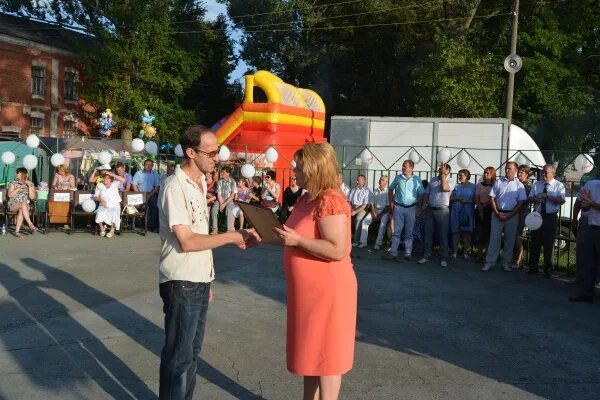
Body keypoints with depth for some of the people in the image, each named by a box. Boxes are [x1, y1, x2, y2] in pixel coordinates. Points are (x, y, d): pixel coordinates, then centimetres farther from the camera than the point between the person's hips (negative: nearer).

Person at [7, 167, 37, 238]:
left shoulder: (31, 184, 7)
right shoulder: (13, 183, 7)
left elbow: (32, 197, -3)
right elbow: (9, 195, -3)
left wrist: (29, 186, -10)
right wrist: (18, 189, -14)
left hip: (25, 206, 1)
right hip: (13, 205, -1)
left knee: (21, 210, -37)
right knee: (23, 204, -37)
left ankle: (17, 231, -38)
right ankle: (30, 224, -45)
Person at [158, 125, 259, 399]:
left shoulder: (200, 182, 9)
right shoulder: (175, 187, -17)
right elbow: (187, 242, -22)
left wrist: (206, 279, 13)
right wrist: (233, 237, -20)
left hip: (199, 282, 8)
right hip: (181, 284, -8)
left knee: (192, 351, 18)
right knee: (179, 355, 3)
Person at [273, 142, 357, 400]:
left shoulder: (330, 200, -21)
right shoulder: (306, 199, 9)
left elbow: (337, 250, -27)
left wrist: (297, 240, -24)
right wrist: (285, 234, 3)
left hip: (327, 290, -10)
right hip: (308, 289, 10)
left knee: (326, 353, 3)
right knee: (311, 351, 19)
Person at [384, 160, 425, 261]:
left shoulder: (417, 180, 0)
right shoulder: (398, 178, 3)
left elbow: (421, 195, 2)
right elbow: (390, 190, 14)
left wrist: (419, 208, -4)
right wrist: (391, 203, 7)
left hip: (411, 208, -1)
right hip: (398, 207, 1)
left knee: (409, 233, 6)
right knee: (396, 231, 3)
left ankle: (408, 254, 13)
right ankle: (393, 253, 6)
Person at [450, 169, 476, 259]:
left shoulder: (473, 186, 5)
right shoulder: (456, 186, 14)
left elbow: (476, 199, 0)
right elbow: (451, 197, 8)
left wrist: (468, 200, -15)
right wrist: (458, 198, -8)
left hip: (468, 212, -2)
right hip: (456, 211, 2)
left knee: (467, 231, 0)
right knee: (456, 231, 0)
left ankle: (465, 252, 8)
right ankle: (455, 251, 6)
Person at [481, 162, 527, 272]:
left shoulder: (519, 185, 3)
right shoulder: (498, 182, 6)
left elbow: (520, 202, -1)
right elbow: (492, 198, 4)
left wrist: (509, 215, -10)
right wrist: (497, 213, -7)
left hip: (512, 216, 0)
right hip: (497, 214, 0)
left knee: (510, 240, 6)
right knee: (494, 239, 1)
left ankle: (506, 263, 16)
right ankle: (489, 262, 5)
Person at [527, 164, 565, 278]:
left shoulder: (559, 185, -2)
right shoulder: (537, 184, 10)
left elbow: (562, 200, -15)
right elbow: (530, 198, 6)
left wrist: (547, 196, -21)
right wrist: (536, 199, -16)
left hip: (551, 217, -3)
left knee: (549, 243, 3)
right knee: (535, 242, 8)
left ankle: (548, 270, 15)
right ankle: (533, 267, 19)